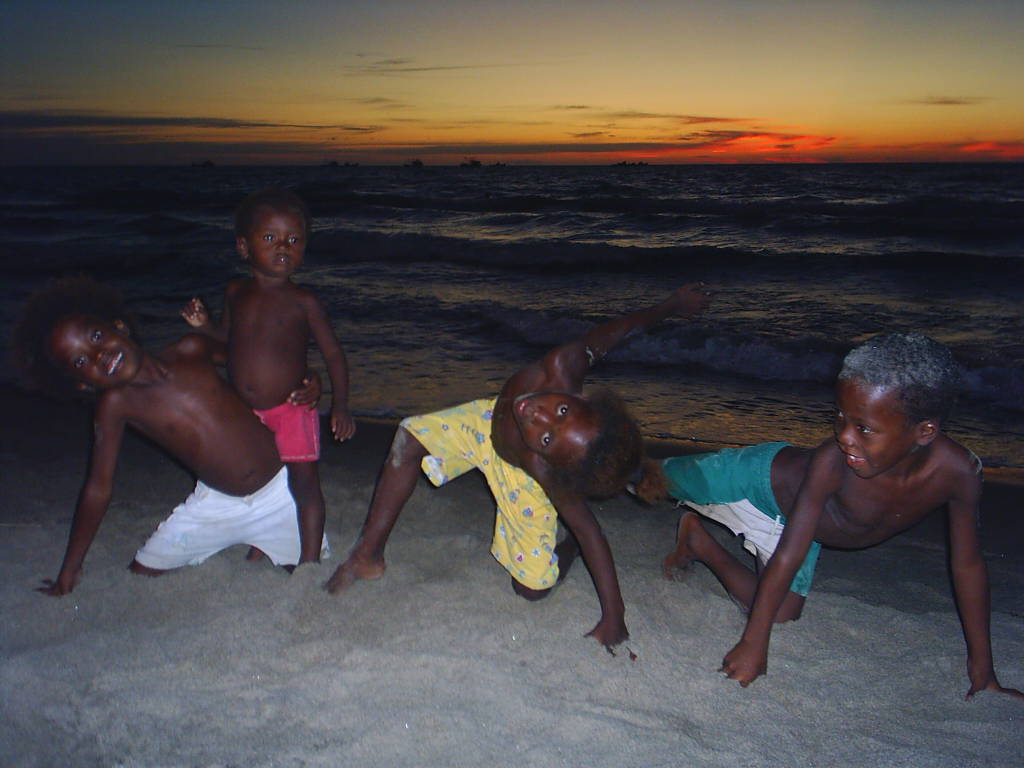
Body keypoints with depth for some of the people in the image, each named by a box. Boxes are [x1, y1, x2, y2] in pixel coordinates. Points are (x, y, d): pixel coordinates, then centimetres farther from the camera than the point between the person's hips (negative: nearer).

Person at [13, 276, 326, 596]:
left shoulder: (191, 350, -11)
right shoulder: (115, 404, -12)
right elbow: (98, 487, -5)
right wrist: (69, 570, -1)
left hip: (280, 489, -1)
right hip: (216, 505, 1)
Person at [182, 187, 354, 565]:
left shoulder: (303, 302, -11)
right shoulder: (236, 293, 2)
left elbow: (333, 353, -9)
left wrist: (340, 406, -18)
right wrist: (203, 324, -2)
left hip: (291, 410, -5)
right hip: (244, 413, 5)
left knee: (304, 483, -4)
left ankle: (310, 560, 8)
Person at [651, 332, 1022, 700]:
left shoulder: (959, 471, -33)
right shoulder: (832, 461, -43)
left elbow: (968, 563, -18)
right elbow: (788, 556, -36)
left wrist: (982, 667, -10)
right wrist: (752, 643, -32)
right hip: (763, 477, -4)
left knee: (784, 614, 12)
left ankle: (700, 544, 28)